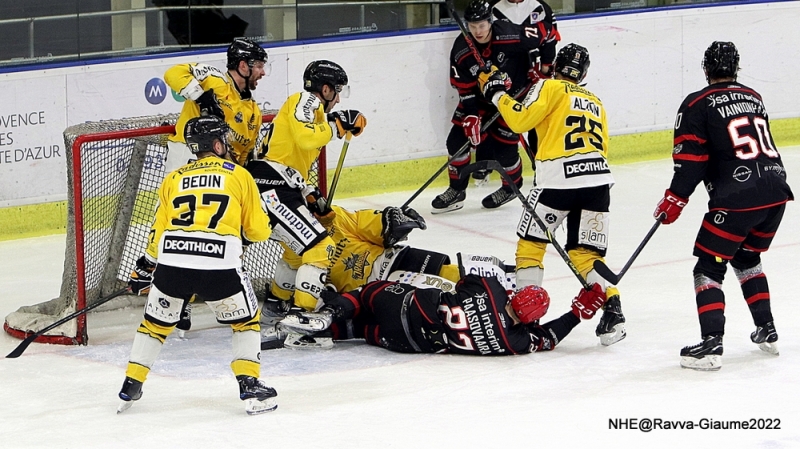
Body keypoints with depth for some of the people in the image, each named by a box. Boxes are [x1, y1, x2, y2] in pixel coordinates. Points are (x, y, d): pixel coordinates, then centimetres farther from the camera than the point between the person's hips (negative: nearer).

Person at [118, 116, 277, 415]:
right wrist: (261, 228, 38)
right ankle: (250, 387, 10)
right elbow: (258, 232, 14)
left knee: (155, 323, 23)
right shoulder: (239, 175, 13)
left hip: (172, 264, 3)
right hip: (219, 267, -3)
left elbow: (158, 233, 22)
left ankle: (130, 388, 23)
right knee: (246, 320, 19)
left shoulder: (173, 179, 21)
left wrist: (144, 270, 35)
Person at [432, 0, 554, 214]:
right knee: (458, 139, -4)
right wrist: (470, 116, -21)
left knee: (503, 145, -7)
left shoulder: (509, 35, -31)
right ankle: (456, 190, 12)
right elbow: (465, 88, -12)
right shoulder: (461, 50, -20)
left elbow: (544, 33, -16)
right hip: (480, 95, 4)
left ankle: (512, 186, 22)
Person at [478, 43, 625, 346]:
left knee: (531, 241, 11)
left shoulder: (551, 88, 6)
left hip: (559, 180, -5)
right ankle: (612, 309, -8)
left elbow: (521, 119, -5)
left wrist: (497, 93, 7)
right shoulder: (595, 102, 26)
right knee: (586, 253, 9)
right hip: (599, 179, 5)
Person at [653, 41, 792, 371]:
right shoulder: (754, 97, 20)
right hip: (777, 190, 6)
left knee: (709, 267, 1)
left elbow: (690, 159, -6)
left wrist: (675, 200, -1)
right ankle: (767, 331, 28)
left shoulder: (697, 105, 0)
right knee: (746, 258, 28)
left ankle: (711, 344, -12)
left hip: (737, 196, -6)